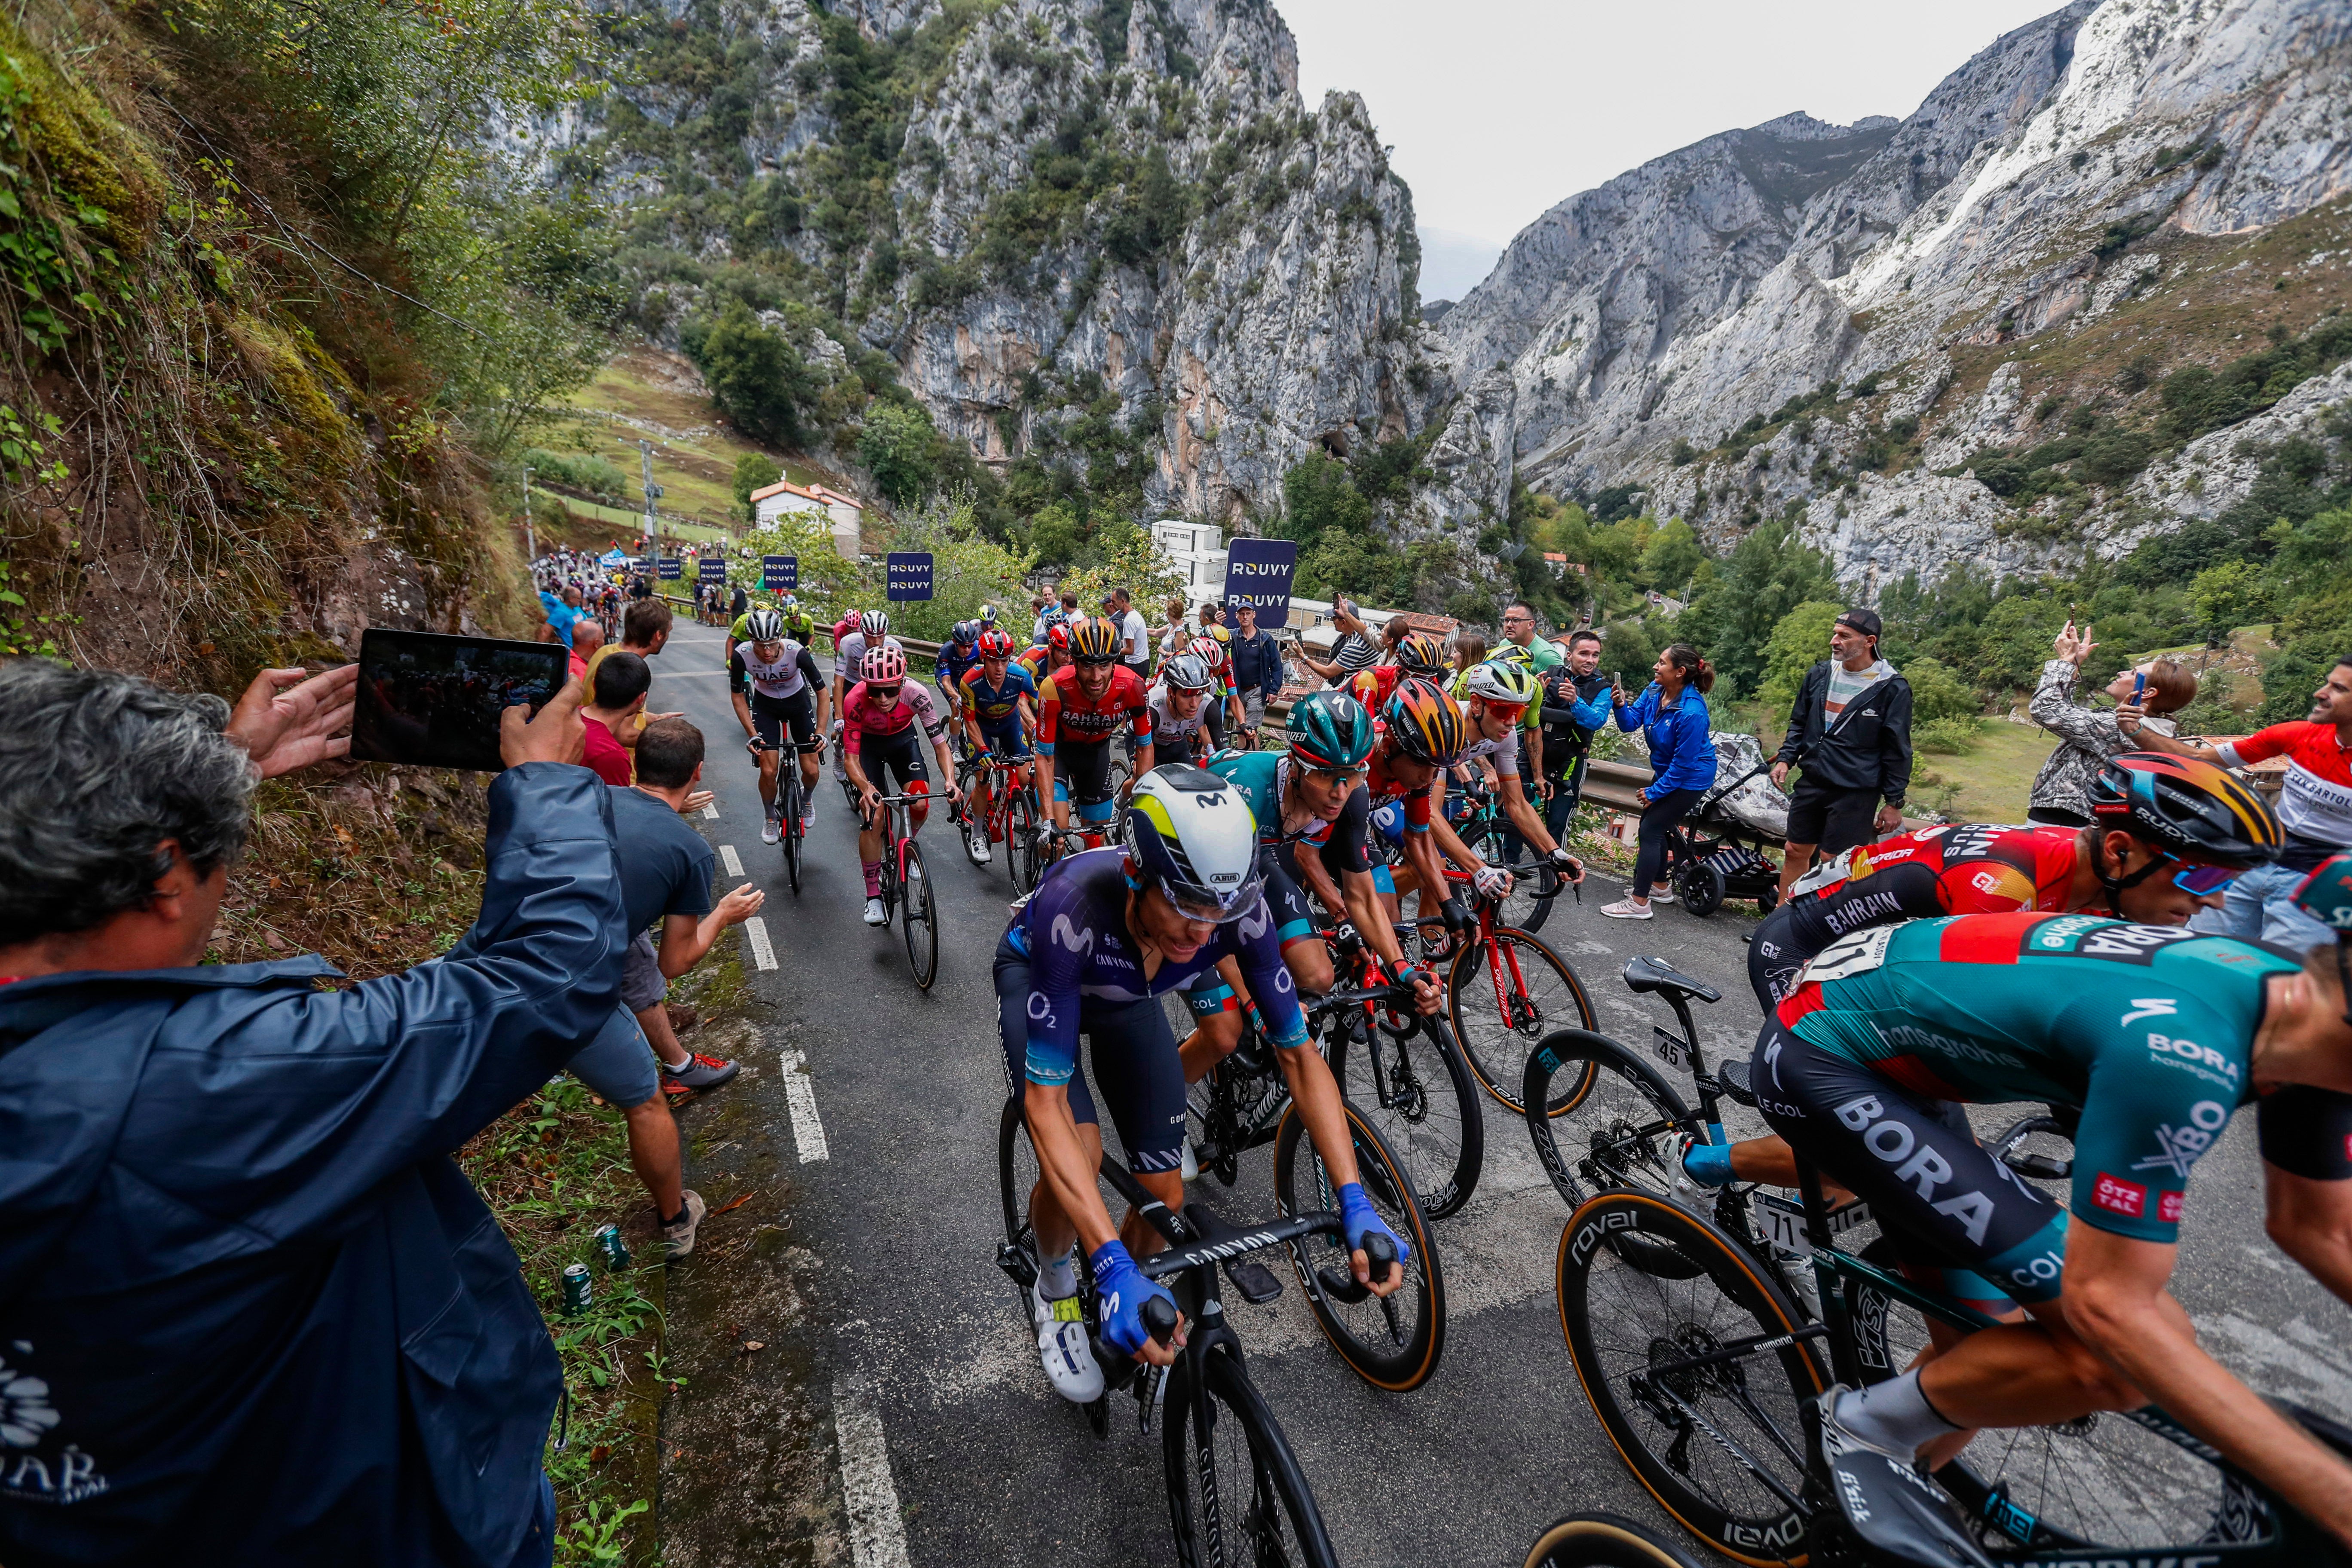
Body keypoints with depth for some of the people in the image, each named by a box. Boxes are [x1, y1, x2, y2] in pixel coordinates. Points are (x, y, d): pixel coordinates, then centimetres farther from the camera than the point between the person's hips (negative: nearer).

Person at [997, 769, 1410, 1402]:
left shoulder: (1239, 911, -34)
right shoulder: (1074, 906, -45)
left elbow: (1299, 1053, -24)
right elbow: (1045, 1101, -43)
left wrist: (1356, 1205, -32)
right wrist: (1114, 1269, -49)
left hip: (1126, 999, 3)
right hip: (1037, 975, -2)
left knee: (1166, 1196, -4)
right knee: (1077, 1156, -26)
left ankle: (1131, 1321, 30)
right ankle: (1055, 1292, 9)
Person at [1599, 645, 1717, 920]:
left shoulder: (1691, 712, -31)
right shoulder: (1654, 691, -9)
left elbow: (1683, 763, -25)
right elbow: (1631, 722, -3)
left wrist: (1655, 792, -16)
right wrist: (1620, 706, -25)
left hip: (1690, 779, -9)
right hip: (1666, 771, 9)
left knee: (1651, 830, -9)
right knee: (1656, 826, 18)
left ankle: (1639, 903, -3)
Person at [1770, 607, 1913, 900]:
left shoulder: (1892, 688, -9)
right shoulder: (1819, 675, 5)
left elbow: (1897, 751, -5)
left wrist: (1893, 802, -4)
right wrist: (1785, 759, 3)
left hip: (1856, 793, -5)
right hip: (1811, 784, 5)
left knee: (1835, 864, -2)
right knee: (1796, 853, 12)